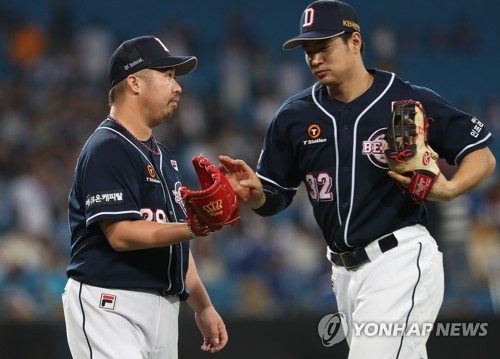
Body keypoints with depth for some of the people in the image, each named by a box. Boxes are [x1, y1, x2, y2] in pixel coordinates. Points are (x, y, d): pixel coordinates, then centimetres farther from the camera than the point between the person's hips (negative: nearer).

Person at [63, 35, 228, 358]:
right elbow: (121, 234, -19)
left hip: (164, 307, 9)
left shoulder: (161, 155, 20)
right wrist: (192, 229, -28)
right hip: (111, 306, -9)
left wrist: (203, 307, 21)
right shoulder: (107, 149, -10)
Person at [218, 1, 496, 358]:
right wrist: (253, 191, -10)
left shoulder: (411, 102, -7)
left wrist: (448, 189, -21)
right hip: (345, 272, 6)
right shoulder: (295, 116, 7)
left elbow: (483, 155, -1)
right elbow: (274, 199, 14)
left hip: (401, 261, -6)